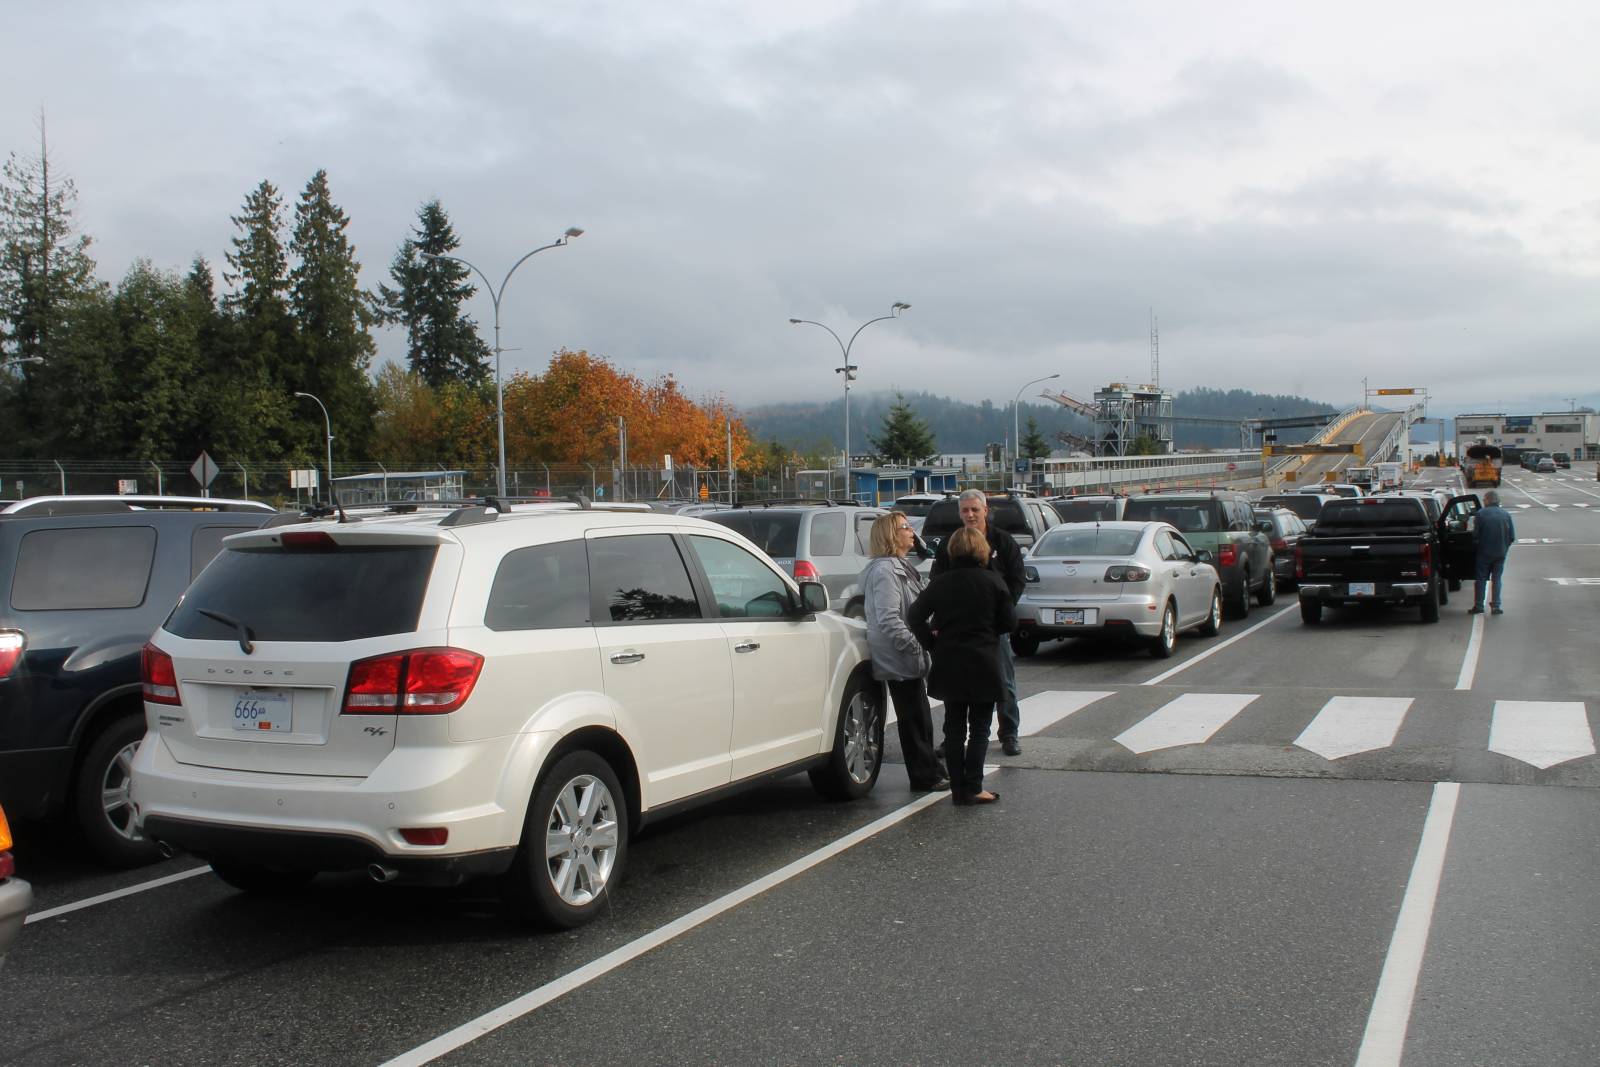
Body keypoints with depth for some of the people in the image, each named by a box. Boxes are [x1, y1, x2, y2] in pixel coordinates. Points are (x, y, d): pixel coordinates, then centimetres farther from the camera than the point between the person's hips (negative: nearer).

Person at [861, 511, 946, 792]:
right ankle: (924, 777, 8)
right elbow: (888, 621, -25)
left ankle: (930, 767, 29)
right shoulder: (884, 571, -19)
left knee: (920, 717, 18)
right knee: (913, 719, -1)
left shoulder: (900, 567, 16)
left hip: (907, 657, 10)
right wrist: (918, 643, -23)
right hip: (899, 660, -10)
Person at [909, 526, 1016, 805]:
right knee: (979, 729, 5)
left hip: (949, 666, 2)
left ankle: (958, 788, 11)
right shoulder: (993, 582, -7)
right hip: (984, 666, -2)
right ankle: (973, 789, 1)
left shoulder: (941, 583, -1)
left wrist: (932, 642, 6)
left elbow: (914, 616, -6)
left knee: (954, 729, 11)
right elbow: (1009, 622, -4)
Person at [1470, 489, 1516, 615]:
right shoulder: (1506, 514, 0)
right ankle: (1496, 606, 9)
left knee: (1481, 579, 6)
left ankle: (1478, 606, 7)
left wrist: (1476, 544, 6)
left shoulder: (1481, 513, -10)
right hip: (1500, 553, 3)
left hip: (1484, 552, -3)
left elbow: (1476, 535, -12)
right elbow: (1512, 537, 0)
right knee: (1497, 579, 11)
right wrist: (1504, 547, 14)